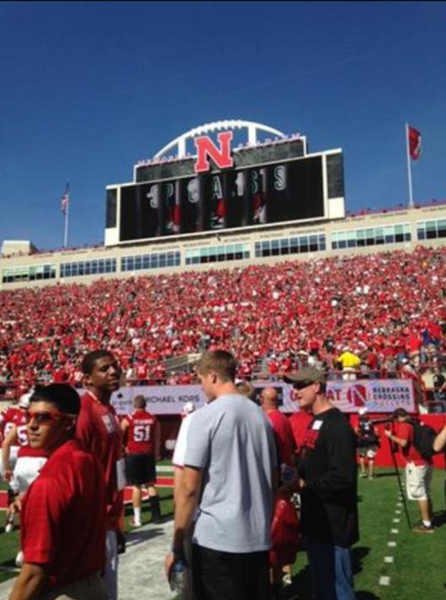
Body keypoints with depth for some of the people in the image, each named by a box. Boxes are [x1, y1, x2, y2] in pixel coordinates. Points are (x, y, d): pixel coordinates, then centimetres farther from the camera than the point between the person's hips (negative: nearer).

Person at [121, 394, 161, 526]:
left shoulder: (128, 419, -5)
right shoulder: (153, 419, 3)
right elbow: (157, 439, 7)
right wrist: (155, 454, 15)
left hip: (133, 455, -2)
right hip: (148, 454, 2)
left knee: (136, 486, 4)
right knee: (150, 484, 12)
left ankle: (137, 518, 7)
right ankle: (156, 515, 11)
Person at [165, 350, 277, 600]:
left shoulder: (205, 416, -12)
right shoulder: (262, 415, 6)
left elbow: (189, 488, -13)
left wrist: (177, 546, -4)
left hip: (217, 539, -6)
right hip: (259, 538, 6)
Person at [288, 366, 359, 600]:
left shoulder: (337, 425, -20)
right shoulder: (315, 422, 12)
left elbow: (342, 476, -28)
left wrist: (306, 487, -17)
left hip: (332, 524, -10)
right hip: (316, 521, 10)